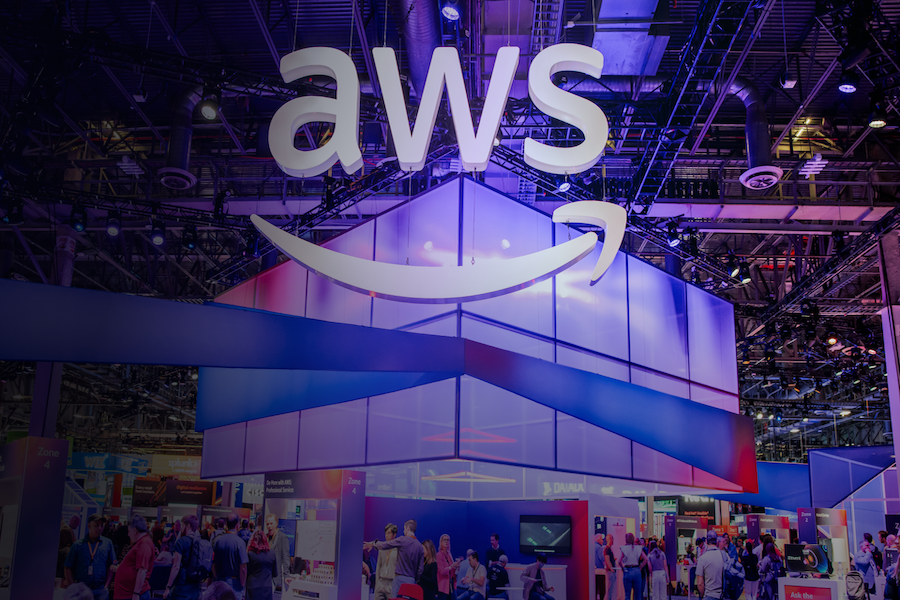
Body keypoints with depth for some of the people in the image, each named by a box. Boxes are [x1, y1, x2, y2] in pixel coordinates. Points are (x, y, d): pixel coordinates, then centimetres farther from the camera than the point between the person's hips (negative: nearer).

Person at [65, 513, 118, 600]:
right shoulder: (78, 545, 4)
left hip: (100, 591, 1)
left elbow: (111, 567, 8)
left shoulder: (107, 543, 7)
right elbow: (68, 568, 5)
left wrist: (106, 586, 0)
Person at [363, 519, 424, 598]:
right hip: (412, 580, 6)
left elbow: (384, 545, -2)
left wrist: (373, 543, 16)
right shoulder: (420, 546, 8)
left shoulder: (402, 540, -7)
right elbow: (421, 568, 8)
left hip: (400, 578, -5)